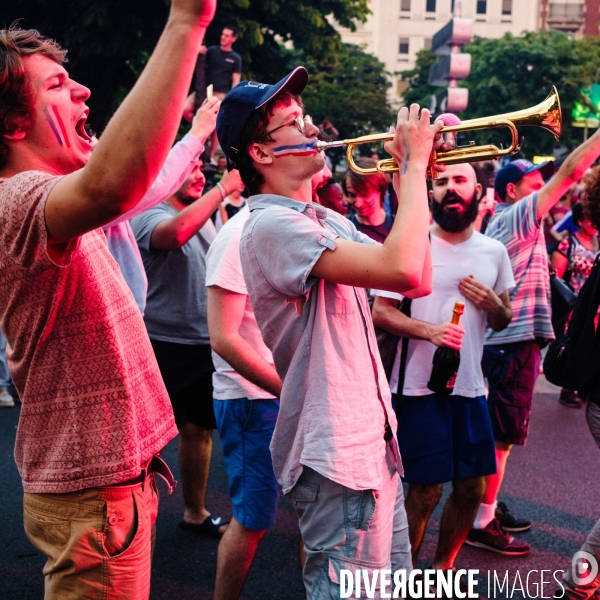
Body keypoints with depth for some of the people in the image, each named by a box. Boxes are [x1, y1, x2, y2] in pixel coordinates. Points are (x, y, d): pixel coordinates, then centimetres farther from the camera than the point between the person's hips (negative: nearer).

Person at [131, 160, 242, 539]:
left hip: (204, 342, 7)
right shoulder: (152, 217, -12)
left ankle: (195, 512, 31)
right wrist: (224, 188, -32)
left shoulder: (206, 219, 13)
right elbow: (177, 232, -36)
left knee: (199, 429, 16)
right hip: (164, 344, -7)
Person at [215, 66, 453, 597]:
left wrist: (414, 178, 6)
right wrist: (414, 163, -16)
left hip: (372, 440, 10)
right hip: (335, 451, -9)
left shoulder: (328, 220, 13)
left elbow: (417, 282, 11)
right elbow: (402, 269, -29)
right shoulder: (272, 224, -18)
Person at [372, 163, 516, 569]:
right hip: (420, 387, -5)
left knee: (472, 489, 10)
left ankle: (443, 567, 32)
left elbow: (504, 320, 16)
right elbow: (381, 312, -9)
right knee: (426, 492, 0)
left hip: (470, 387, 5)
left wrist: (492, 303, -7)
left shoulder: (494, 252, 8)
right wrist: (428, 330, -25)